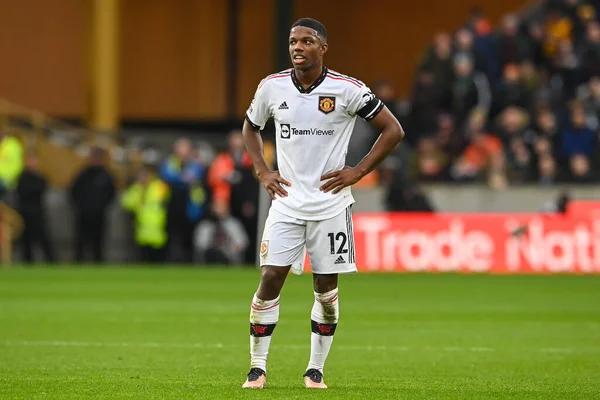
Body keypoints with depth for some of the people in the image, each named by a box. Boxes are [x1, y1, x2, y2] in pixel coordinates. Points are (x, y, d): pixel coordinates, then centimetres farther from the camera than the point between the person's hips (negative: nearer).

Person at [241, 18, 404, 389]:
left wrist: (358, 172, -7)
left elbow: (393, 130, -2)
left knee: (326, 287, 3)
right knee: (271, 278, -7)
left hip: (330, 202, -1)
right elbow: (251, 127, 20)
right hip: (287, 200, 1)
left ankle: (316, 369, 16)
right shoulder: (272, 87, 0)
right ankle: (258, 367, 2)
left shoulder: (347, 89, -9)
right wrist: (262, 172, 7)